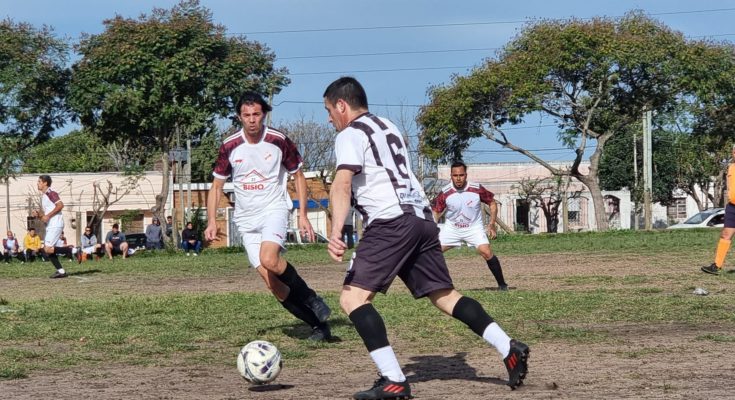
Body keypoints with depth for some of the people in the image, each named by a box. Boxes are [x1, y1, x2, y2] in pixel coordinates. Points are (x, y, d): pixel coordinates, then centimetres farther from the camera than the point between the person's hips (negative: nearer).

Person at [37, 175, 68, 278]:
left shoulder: (50, 193, -11)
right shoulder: (44, 196, 19)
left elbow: (60, 205, -23)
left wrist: (48, 216, -22)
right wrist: (39, 215, 7)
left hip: (55, 225, -10)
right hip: (50, 226, 10)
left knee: (48, 249, -17)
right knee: (47, 250, 6)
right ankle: (61, 271, 7)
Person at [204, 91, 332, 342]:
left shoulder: (279, 141, -7)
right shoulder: (229, 147, -2)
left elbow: (298, 176, 5)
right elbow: (217, 185, 8)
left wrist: (303, 215, -2)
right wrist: (212, 222, -3)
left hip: (274, 209, -3)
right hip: (247, 219, 3)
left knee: (269, 259, -32)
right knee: (271, 282, -4)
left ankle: (311, 298, -10)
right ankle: (318, 324, 7)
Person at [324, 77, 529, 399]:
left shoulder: (350, 135, -2)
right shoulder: (388, 127, 25)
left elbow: (342, 185, -17)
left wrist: (336, 233, -28)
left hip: (392, 222, -9)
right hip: (422, 217, 9)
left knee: (352, 297, -7)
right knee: (444, 295, 15)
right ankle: (509, 349, 6)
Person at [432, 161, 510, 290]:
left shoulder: (476, 189, -16)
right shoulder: (445, 193, -15)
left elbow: (492, 203, -2)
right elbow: (436, 212, -3)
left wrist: (492, 224, -9)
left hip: (474, 227, -2)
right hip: (451, 228, 2)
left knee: (486, 252, -21)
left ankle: (502, 284, -8)